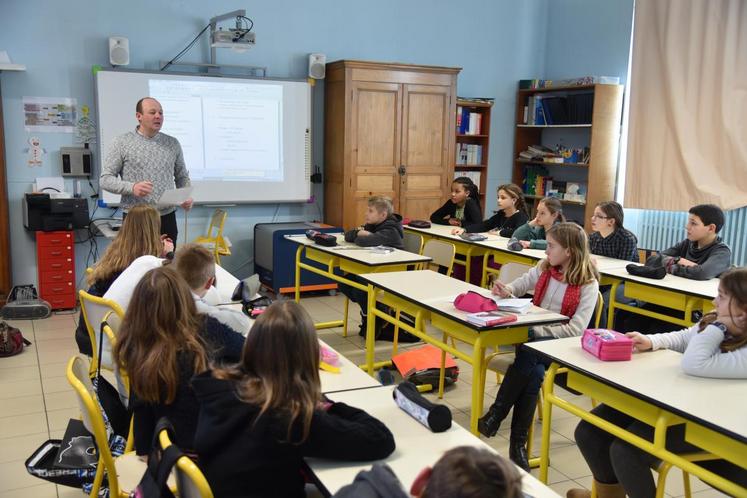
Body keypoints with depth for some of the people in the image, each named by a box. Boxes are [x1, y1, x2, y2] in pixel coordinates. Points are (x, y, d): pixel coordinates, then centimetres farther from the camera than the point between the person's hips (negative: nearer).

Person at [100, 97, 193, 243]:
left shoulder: (173, 144, 10)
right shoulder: (122, 143, 0)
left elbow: (182, 176, 18)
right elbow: (105, 179, -3)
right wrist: (131, 187, -20)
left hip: (167, 217, 3)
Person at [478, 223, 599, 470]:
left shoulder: (587, 284, -7)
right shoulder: (545, 269, 8)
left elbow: (576, 330, -14)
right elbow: (521, 284, 23)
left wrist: (538, 330, -22)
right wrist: (507, 291, -2)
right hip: (534, 334, 3)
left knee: (528, 357, -34)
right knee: (533, 372, -29)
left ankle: (495, 416, -20)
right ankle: (518, 442, -21)